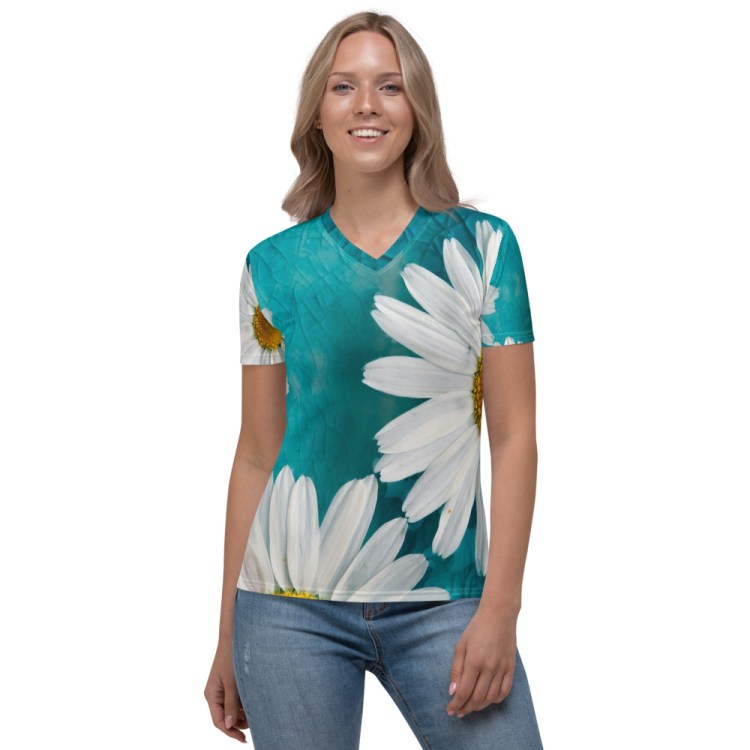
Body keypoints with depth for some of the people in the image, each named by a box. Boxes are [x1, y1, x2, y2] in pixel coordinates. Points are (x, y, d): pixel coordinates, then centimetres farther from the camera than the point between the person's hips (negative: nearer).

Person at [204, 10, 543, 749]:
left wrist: (500, 609, -9)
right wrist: (227, 639, 9)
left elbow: (515, 437, 0)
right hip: (291, 605, 1)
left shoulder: (480, 244, 2)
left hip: (440, 605, 0)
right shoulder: (274, 265, 4)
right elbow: (256, 455, 8)